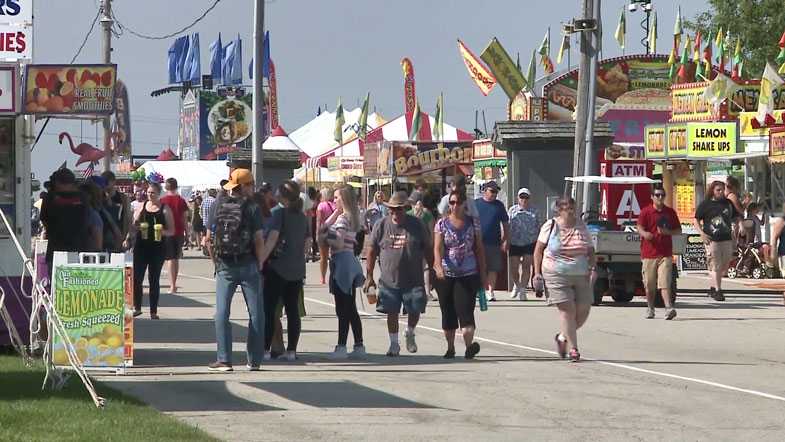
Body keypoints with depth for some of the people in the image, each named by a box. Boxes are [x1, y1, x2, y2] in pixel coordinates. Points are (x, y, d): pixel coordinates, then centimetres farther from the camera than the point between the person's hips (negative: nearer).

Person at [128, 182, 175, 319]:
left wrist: (162, 231, -19)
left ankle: (153, 312, 8)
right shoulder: (142, 207, 9)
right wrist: (128, 238, -6)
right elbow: (133, 226, 12)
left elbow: (172, 231, 1)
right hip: (141, 246, 2)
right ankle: (137, 308, 10)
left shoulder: (165, 209, 1)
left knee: (154, 280, 2)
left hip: (158, 248, -2)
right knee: (136, 278, -2)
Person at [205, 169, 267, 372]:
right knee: (255, 313, 7)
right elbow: (259, 239, -12)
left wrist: (216, 260, 13)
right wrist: (260, 263, 1)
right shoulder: (251, 208, -8)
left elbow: (209, 239, 3)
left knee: (222, 313, 4)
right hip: (248, 265, -2)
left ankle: (224, 359, -1)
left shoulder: (219, 205, 1)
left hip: (224, 266, 2)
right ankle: (254, 360, 9)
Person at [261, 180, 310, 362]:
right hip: (297, 269, 6)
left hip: (277, 267, -6)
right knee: (293, 310, 8)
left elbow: (272, 238, -18)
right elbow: (306, 243, 14)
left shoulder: (278, 212, -9)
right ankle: (292, 350, 7)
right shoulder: (302, 216, 10)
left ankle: (265, 349, -4)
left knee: (269, 309, -1)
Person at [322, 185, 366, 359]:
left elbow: (339, 242, -20)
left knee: (342, 309, -8)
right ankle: (359, 346, 14)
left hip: (341, 261, -9)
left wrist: (326, 236, -4)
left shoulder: (342, 218, -12)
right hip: (351, 262, 9)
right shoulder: (352, 217, 14)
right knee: (351, 309, 12)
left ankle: (341, 347, -8)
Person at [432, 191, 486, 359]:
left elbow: (479, 248, 10)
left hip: (468, 275, -1)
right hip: (446, 274, 1)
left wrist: (483, 274, 6)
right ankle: (450, 347, 19)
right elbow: (437, 248, -8)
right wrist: (439, 266, -27)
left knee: (465, 310, -15)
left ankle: (469, 345, -28)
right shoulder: (442, 224, 3)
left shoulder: (473, 222, 6)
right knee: (448, 312, 7)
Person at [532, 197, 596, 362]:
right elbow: (538, 250, 3)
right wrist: (537, 273, -3)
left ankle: (563, 337, 26)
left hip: (580, 275, 4)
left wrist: (592, 266, -3)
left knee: (583, 310, 1)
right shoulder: (550, 226, -1)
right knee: (567, 310, -10)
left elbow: (590, 251, 13)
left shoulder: (581, 226, 9)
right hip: (557, 276, -4)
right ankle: (573, 348, -4)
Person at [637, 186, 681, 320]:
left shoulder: (670, 212, 10)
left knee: (665, 283, -11)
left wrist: (668, 232, -7)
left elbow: (679, 230, 15)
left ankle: (668, 308, -20)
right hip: (649, 253, 0)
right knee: (649, 285, 7)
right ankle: (650, 309, 22)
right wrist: (645, 234, -31)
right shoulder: (646, 212, 3)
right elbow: (639, 228, -7)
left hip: (665, 254, 0)